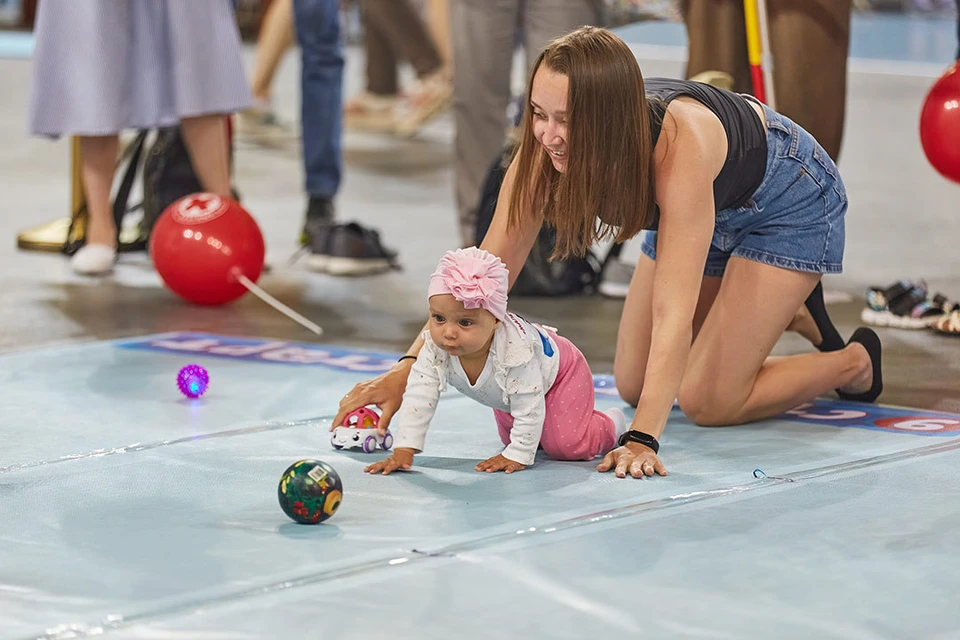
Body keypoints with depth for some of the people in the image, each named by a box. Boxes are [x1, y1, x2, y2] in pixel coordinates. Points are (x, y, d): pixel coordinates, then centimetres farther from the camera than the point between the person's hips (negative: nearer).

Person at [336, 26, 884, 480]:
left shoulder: (677, 147, -45)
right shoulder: (548, 150, -29)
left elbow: (673, 312, -47)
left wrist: (643, 439, -55)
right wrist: (407, 369, -35)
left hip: (788, 199, -6)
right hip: (711, 214, 6)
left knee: (708, 403, -11)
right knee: (633, 387, 10)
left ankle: (856, 361, 16)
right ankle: (778, 306, 31)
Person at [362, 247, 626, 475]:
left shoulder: (514, 350, -49)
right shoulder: (435, 349, -34)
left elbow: (529, 409, -41)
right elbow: (418, 397, -30)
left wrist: (517, 456, -37)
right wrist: (403, 451, -36)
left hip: (559, 372, -6)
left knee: (566, 446, -16)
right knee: (510, 437, 19)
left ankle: (609, 424, 15)